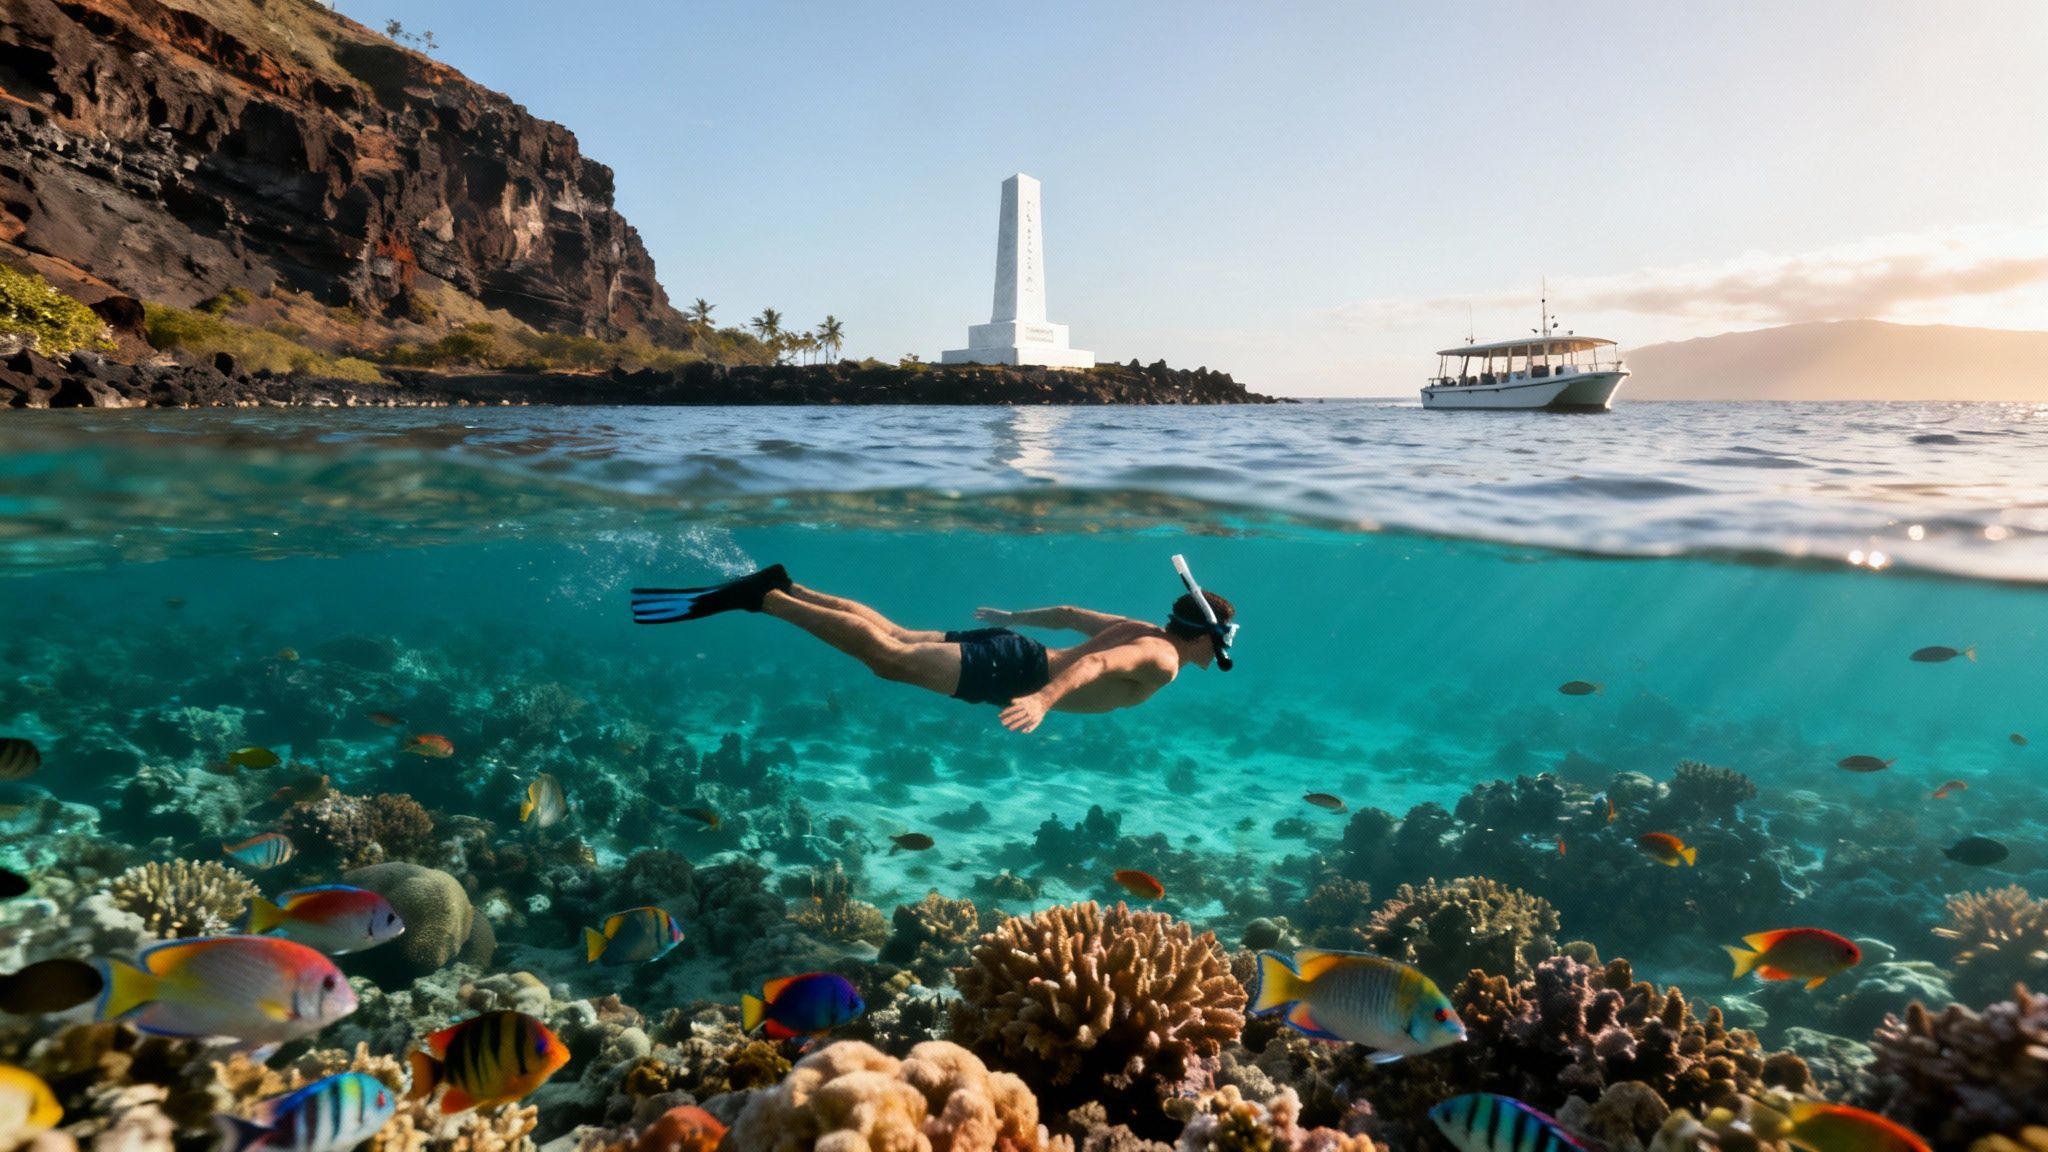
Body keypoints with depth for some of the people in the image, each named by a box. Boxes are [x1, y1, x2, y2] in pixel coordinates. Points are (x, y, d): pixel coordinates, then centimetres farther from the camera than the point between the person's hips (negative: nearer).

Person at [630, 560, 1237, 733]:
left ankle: (785, 586, 5)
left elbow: (1069, 613, 28)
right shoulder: (1163, 661, -10)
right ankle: (760, 599, -21)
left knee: (893, 635, 9)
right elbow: (1096, 663, -31)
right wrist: (1044, 698, -46)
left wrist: (1013, 617, 40)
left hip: (1006, 646, 9)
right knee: (889, 659, -18)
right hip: (1009, 668, -9)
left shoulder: (1140, 630, 19)